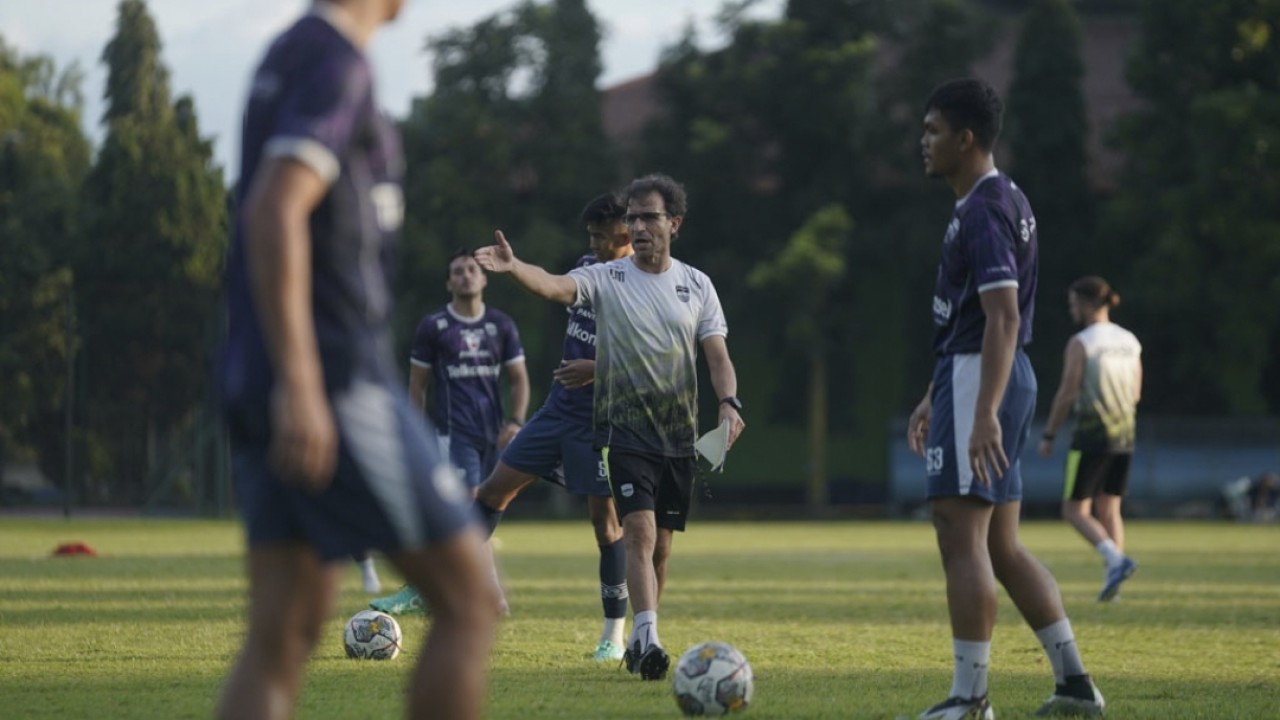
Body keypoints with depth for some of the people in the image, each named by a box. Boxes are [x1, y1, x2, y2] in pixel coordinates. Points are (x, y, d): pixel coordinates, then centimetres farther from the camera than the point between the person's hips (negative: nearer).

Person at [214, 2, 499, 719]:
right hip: (333, 382, -10)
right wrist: (299, 385, -29)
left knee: (285, 637, 5)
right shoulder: (336, 62, -12)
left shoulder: (287, 59, 19)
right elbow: (273, 213, -24)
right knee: (471, 600, -2)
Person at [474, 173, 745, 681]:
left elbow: (717, 355, 5)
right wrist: (513, 267, -41)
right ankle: (648, 639, -25)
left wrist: (728, 402, -13)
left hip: (679, 434, 4)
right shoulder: (607, 278, -3)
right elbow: (555, 286, -21)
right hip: (625, 428, -4)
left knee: (661, 544, 9)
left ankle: (639, 643, 24)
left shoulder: (697, 286, 8)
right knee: (640, 530, -19)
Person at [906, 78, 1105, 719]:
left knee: (962, 539, -8)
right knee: (1001, 547, 12)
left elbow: (1003, 317, -24)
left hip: (982, 380, -11)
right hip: (980, 378, 11)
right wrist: (934, 398, 28)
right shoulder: (1003, 202, 18)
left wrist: (984, 413, -30)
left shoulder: (984, 212, -15)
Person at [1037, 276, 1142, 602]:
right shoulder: (1130, 342, 8)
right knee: (1109, 510, 13)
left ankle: (1116, 560, -20)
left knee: (1075, 510, 1)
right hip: (1124, 433, 6)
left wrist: (1048, 436, -2)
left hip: (1092, 434, -6)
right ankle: (1112, 580, 4)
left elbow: (1067, 394, -12)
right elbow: (1135, 393, 14)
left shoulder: (1080, 343, -11)